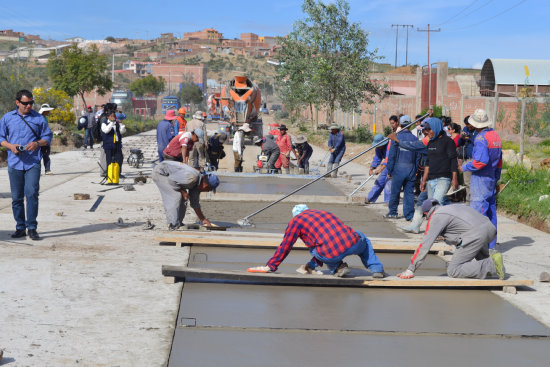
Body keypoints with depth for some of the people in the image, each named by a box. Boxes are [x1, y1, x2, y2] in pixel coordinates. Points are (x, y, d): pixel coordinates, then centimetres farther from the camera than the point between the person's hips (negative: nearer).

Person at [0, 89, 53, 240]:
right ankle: (20, 228, 16)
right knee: (16, 197, 5)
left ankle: (32, 228, -5)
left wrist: (37, 143, -9)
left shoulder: (39, 118, 6)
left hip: (33, 163, -2)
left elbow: (48, 136, 11)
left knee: (32, 194, -13)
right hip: (14, 163, 2)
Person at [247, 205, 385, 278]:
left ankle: (337, 268, 12)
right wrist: (313, 265, 57)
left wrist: (270, 266, 26)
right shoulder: (324, 213, 34)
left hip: (331, 255, -4)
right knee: (361, 237, 37)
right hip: (354, 245, 5)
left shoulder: (296, 220, 16)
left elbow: (285, 246, 16)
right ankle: (376, 269, 23)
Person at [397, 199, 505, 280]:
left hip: (476, 236, -9)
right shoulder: (453, 207, 31)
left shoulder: (435, 217, 6)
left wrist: (410, 270, 5)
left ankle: (491, 265, -13)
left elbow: (425, 245, 2)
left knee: (453, 271, -2)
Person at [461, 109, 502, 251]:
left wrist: (465, 167, -10)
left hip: (480, 178, -9)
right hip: (491, 178, 9)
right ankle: (491, 245, 18)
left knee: (478, 211, -7)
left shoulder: (481, 138, -15)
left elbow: (480, 161, -23)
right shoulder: (495, 135, 12)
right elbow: (499, 160, 18)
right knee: (491, 211, 12)